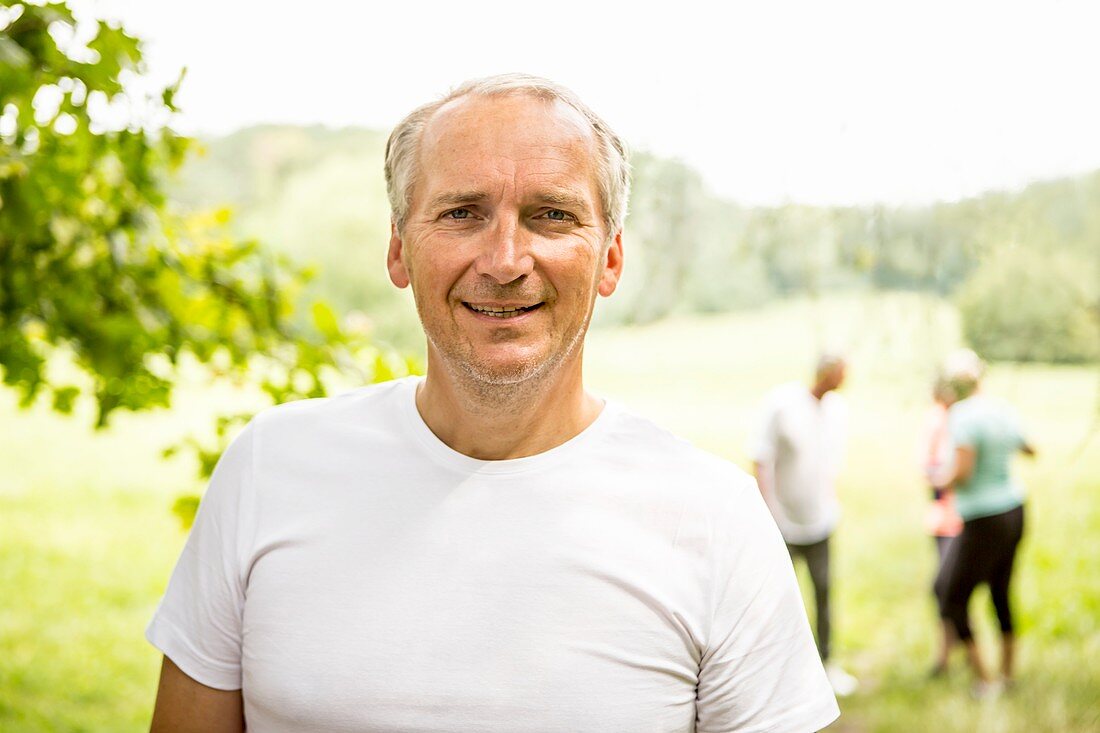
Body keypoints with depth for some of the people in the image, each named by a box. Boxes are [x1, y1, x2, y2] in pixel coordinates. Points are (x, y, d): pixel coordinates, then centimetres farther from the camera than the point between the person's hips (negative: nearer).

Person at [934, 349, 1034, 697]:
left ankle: (984, 679, 8)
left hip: (982, 520, -7)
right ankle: (1008, 672, 29)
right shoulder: (1003, 410, 2)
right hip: (1014, 510, 8)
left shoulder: (963, 415, -20)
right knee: (1001, 595, 19)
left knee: (953, 596, 6)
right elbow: (1029, 449, 21)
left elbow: (962, 472, -27)